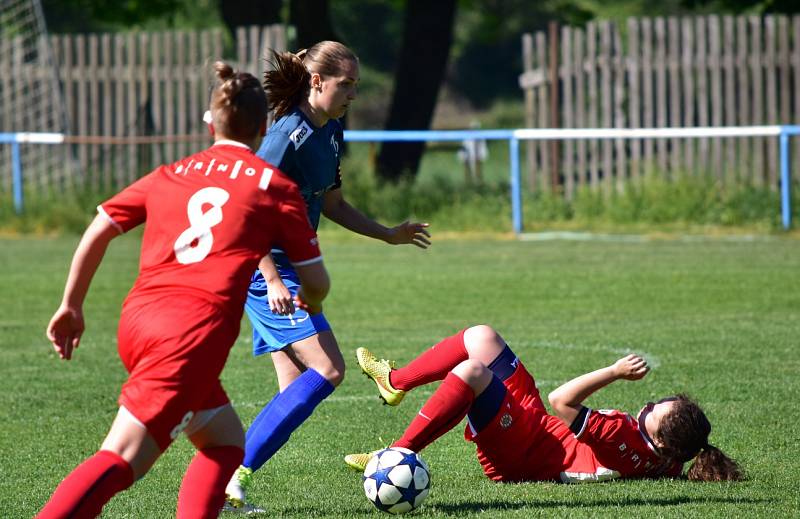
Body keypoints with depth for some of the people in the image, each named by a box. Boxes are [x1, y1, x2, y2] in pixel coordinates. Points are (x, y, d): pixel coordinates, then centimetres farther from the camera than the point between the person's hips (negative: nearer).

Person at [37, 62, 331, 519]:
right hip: (195, 333, -6)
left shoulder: (169, 176, 21)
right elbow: (317, 282, 13)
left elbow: (97, 231, 15)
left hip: (138, 321, 6)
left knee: (226, 442, 22)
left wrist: (72, 306, 24)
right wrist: (310, 304, 36)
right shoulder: (275, 185, 10)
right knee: (120, 462, -15)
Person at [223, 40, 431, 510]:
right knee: (328, 369, -15)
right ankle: (235, 475, -17)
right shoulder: (289, 136, -19)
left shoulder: (331, 135, 10)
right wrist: (273, 281, -29)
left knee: (298, 388, 5)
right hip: (267, 268, -10)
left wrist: (389, 235, 24)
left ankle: (228, 478, 3)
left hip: (290, 268, 10)